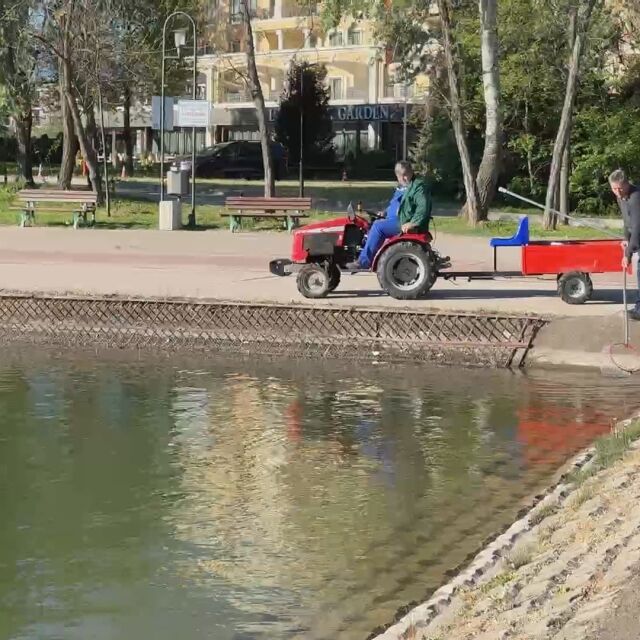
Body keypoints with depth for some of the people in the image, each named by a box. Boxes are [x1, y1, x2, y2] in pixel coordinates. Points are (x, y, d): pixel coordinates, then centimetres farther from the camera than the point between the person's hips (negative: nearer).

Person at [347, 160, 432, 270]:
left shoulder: (418, 186, -10)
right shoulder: (401, 187, 20)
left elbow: (423, 207, -23)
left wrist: (413, 224, -32)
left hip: (405, 224, -11)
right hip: (395, 220, 11)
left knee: (378, 225, -25)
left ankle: (363, 262, -25)